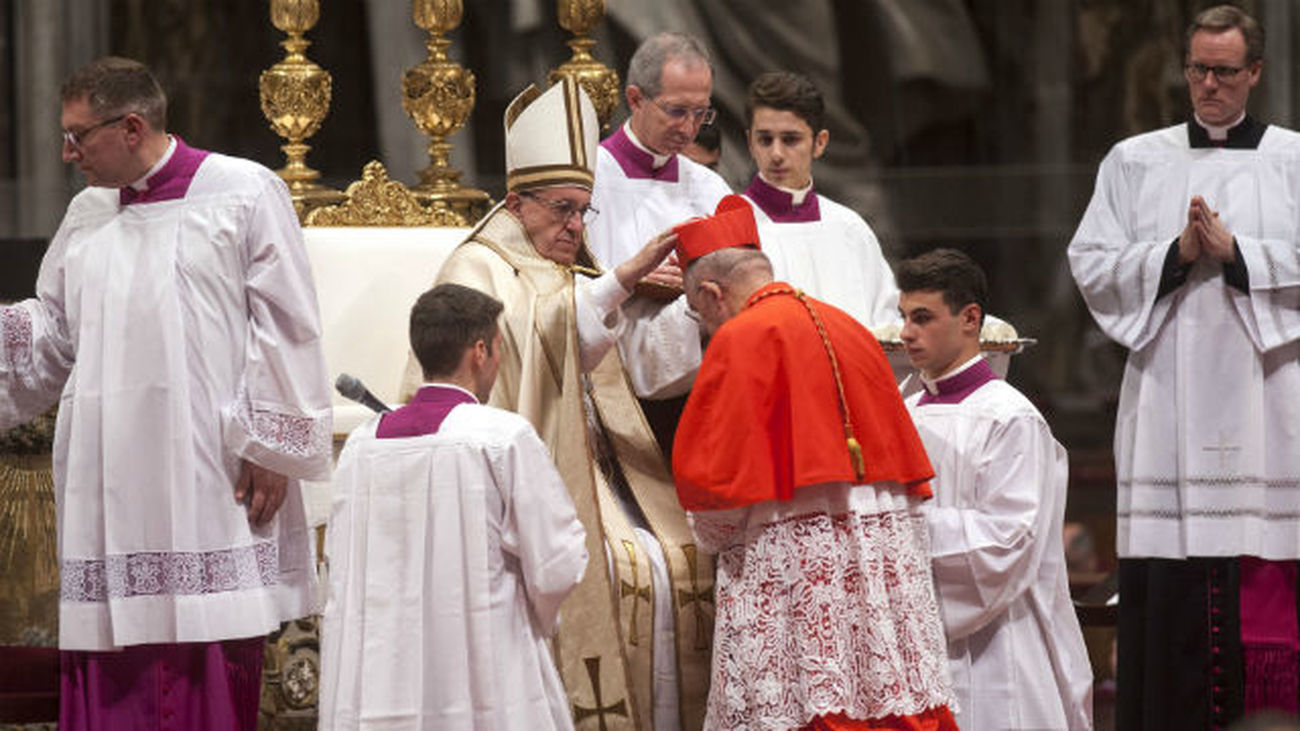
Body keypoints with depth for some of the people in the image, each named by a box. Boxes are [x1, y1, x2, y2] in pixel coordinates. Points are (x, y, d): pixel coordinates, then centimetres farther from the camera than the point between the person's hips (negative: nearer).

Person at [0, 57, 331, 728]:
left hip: (207, 481, -5)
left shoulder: (244, 194, -2)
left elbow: (284, 328, -4)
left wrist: (268, 447, -9)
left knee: (211, 669, -5)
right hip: (110, 489, 5)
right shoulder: (88, 215, 15)